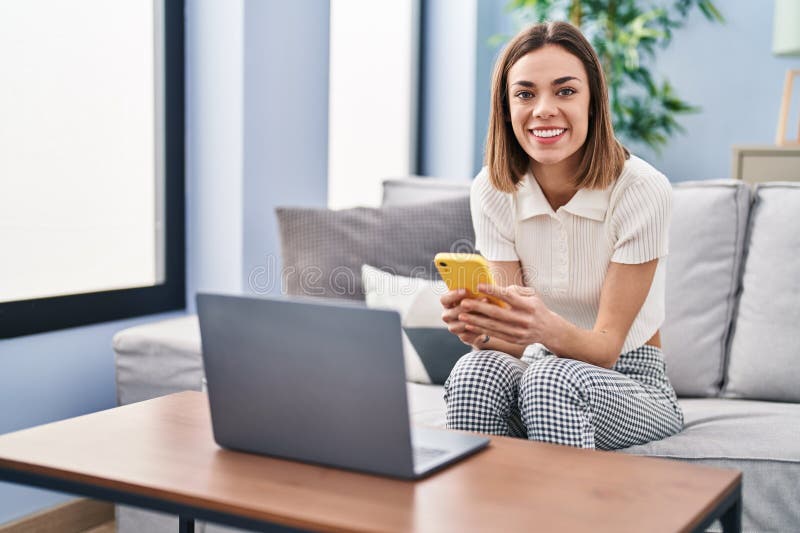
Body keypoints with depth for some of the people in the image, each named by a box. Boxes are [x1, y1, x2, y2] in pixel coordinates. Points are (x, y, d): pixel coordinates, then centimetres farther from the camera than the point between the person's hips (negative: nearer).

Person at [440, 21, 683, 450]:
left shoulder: (642, 190, -17)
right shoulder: (492, 190, -7)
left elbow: (607, 346, -18)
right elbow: (514, 338, -10)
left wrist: (549, 329, -41)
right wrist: (479, 328, -35)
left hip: (633, 388, -2)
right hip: (536, 369, 3)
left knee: (552, 378, -35)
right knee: (477, 370, -31)